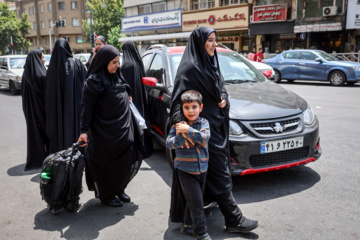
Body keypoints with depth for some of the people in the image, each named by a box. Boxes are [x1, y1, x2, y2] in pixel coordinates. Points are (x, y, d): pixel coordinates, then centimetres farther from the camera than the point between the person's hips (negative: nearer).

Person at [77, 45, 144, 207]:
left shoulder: (116, 77, 10)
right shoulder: (95, 80, -14)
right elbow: (87, 107, -16)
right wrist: (84, 130, -18)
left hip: (123, 129, 8)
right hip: (105, 131, -8)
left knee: (125, 161, 13)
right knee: (108, 163, 6)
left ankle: (118, 190, 34)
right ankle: (106, 196, 26)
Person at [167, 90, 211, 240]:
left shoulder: (204, 123, 1)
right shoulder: (178, 125, -4)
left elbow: (205, 138, -18)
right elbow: (169, 143, -13)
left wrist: (189, 130, -28)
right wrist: (181, 136, -29)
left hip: (202, 169, 3)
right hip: (185, 171, -3)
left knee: (193, 201, 17)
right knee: (196, 203, -2)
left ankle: (188, 226, 35)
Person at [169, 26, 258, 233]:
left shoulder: (211, 64, 13)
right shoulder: (189, 68, -16)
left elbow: (221, 88, 20)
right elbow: (179, 99, -25)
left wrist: (224, 99, -3)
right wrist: (180, 122, -41)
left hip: (217, 125, 9)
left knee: (206, 172, 19)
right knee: (219, 172, -5)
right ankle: (234, 219, 4)